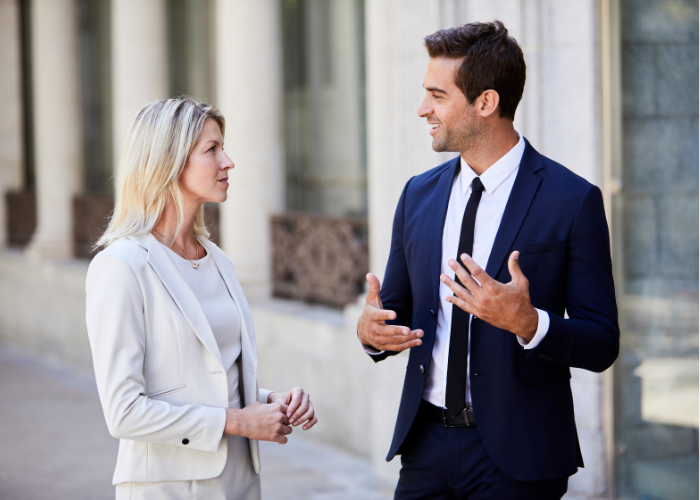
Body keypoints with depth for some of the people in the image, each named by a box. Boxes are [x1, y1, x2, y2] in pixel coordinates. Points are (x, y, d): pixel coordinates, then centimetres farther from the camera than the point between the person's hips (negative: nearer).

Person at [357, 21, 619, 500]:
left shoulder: (573, 200, -8)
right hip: (427, 444, 5)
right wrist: (371, 329, -6)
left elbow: (602, 344, -9)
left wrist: (528, 324, -27)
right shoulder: (419, 194, 8)